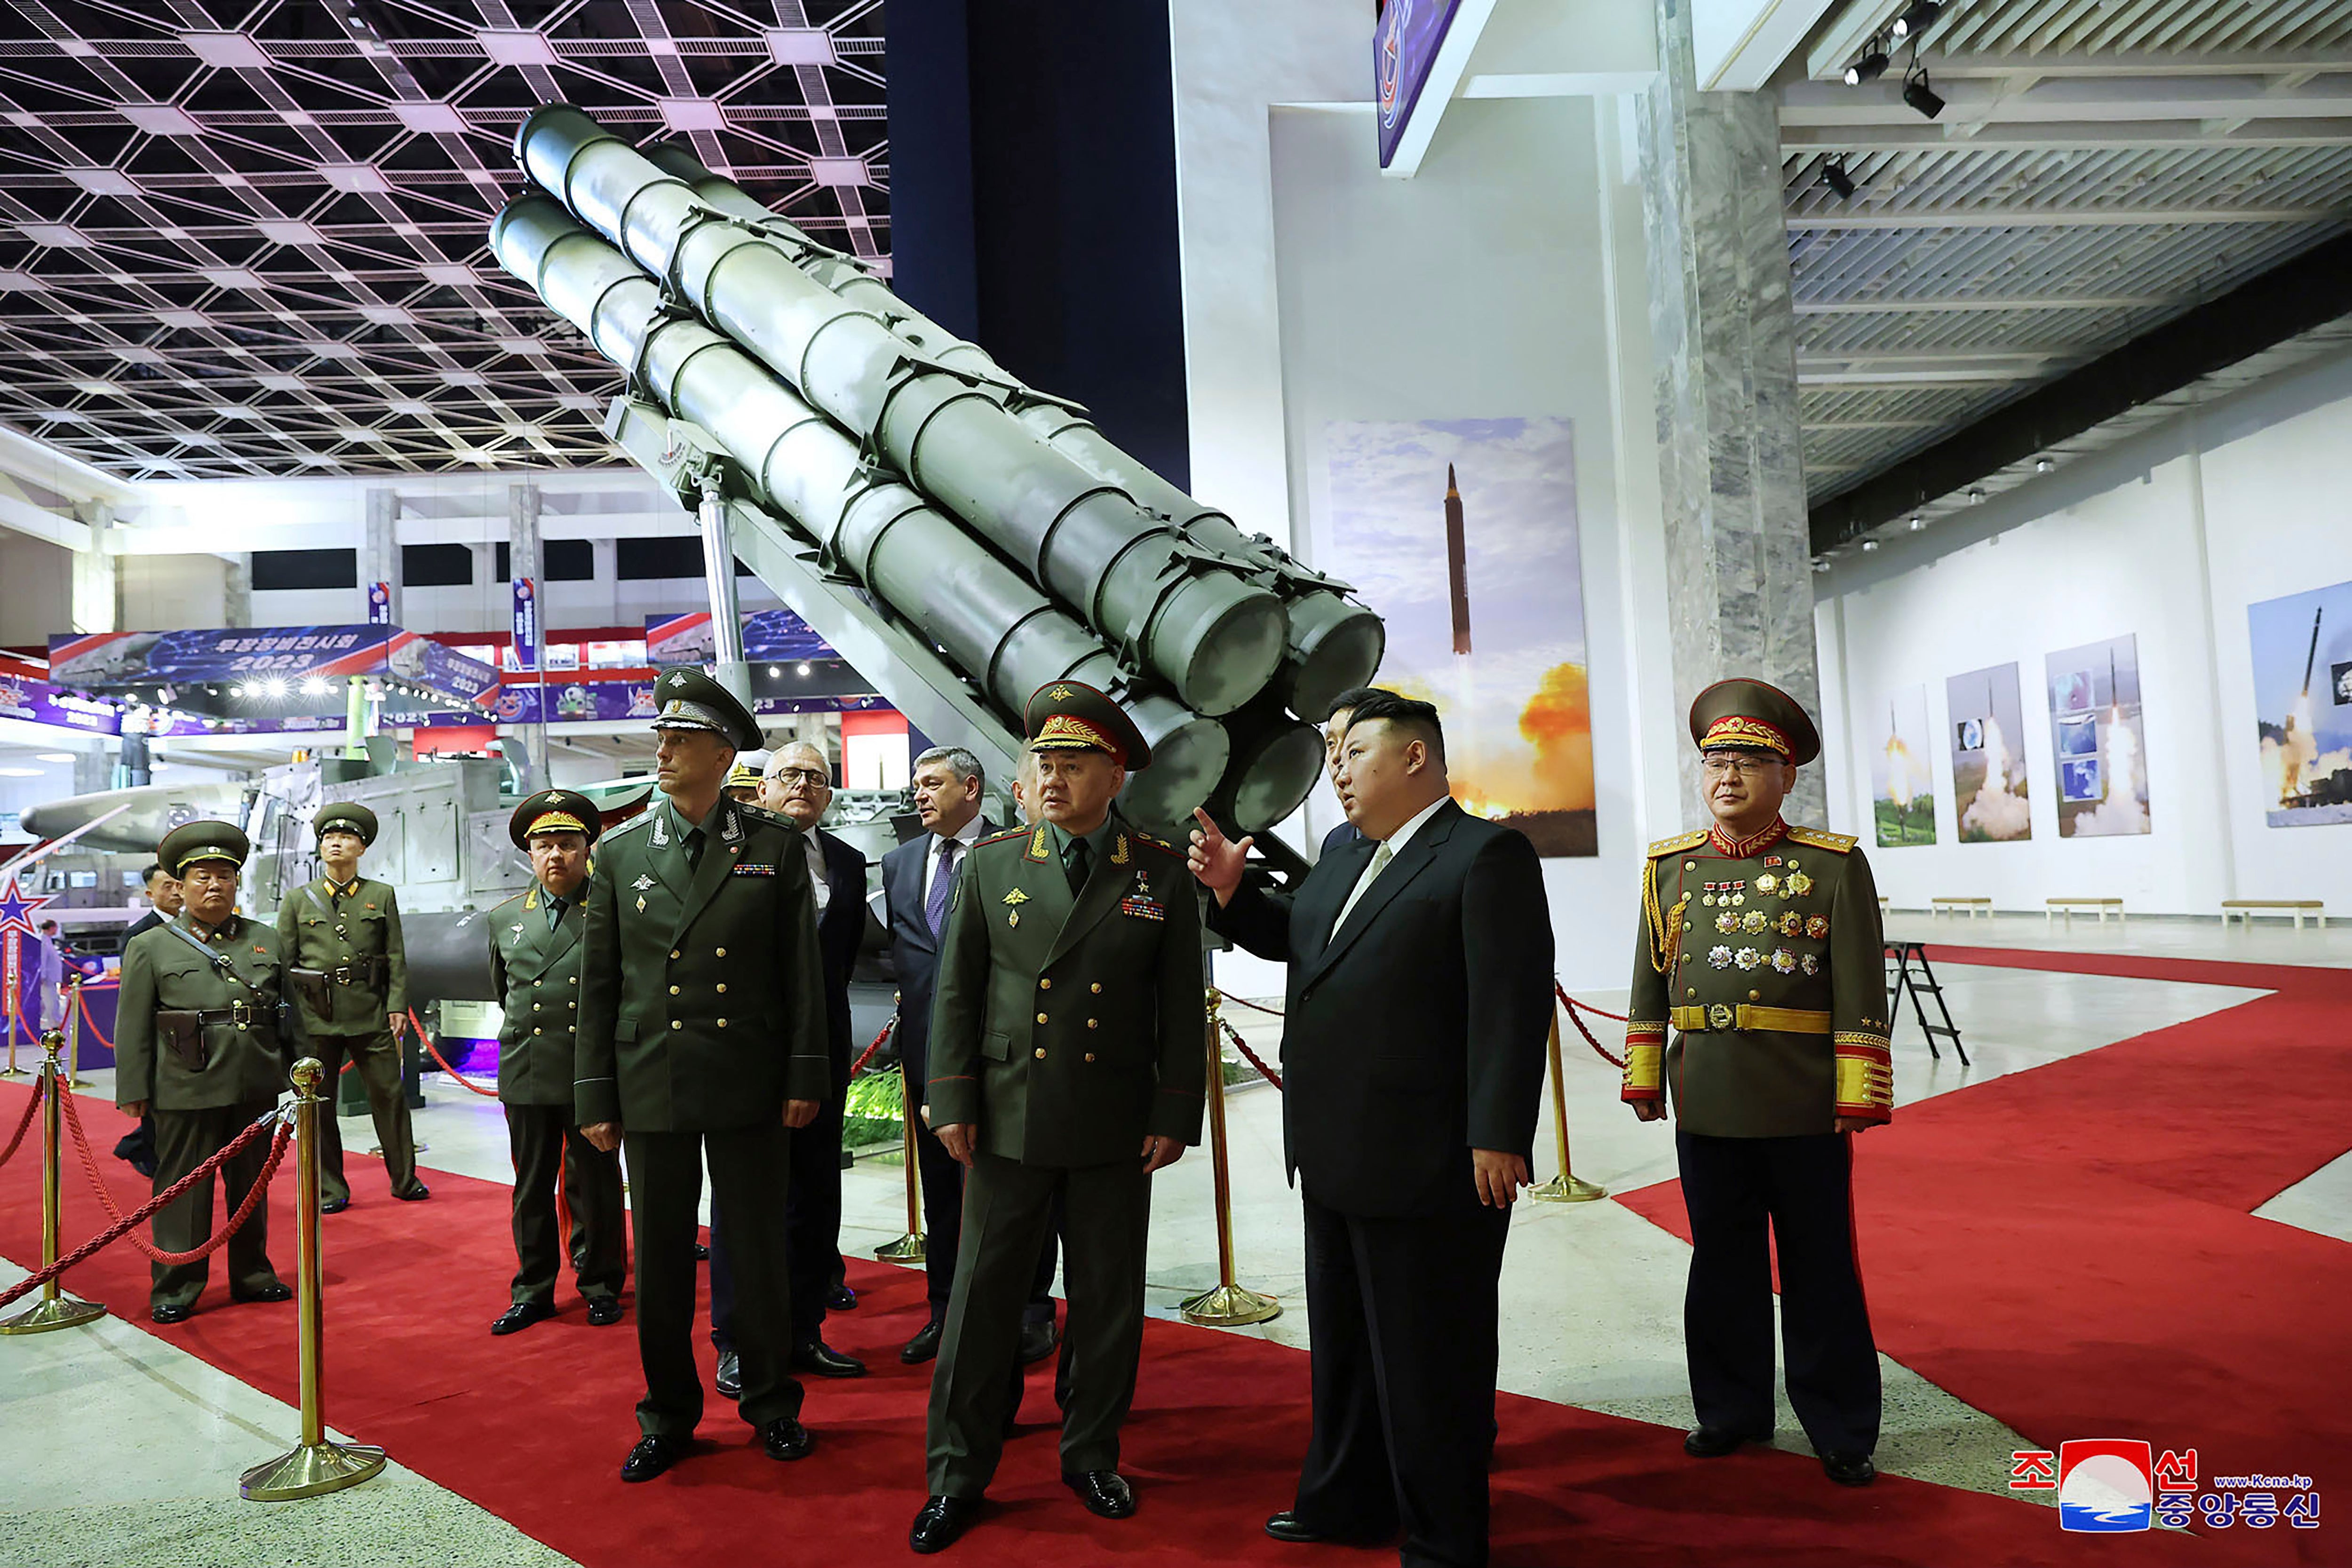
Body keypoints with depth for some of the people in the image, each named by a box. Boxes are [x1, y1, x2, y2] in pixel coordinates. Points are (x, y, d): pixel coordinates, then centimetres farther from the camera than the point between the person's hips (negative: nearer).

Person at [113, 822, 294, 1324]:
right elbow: (134, 1026, 2)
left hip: (257, 1088, 3)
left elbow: (286, 1012, 13)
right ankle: (174, 1290, 14)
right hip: (187, 1090, -3)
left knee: (252, 1184, 12)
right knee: (183, 1189, 3)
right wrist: (134, 1090, -3)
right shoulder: (151, 947, 4)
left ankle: (252, 1276, 25)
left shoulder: (266, 939, 12)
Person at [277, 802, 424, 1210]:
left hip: (371, 1016, 0)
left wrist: (397, 1006, -2)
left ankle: (405, 1180, 14)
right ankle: (330, 1189, 15)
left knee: (390, 1095, 2)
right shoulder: (297, 900, 9)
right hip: (315, 1018, 0)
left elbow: (396, 957, 7)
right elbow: (283, 963, 7)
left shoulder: (382, 896, 10)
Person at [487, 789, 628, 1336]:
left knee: (595, 1184, 7)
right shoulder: (504, 919, 9)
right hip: (525, 1074, 4)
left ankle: (600, 1286, 22)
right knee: (531, 1188, 12)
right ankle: (533, 1290, 25)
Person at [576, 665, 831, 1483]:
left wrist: (806, 1075, -3)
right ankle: (668, 1417, 27)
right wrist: (595, 1095, 3)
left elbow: (801, 970, 1)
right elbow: (598, 983, 6)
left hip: (749, 1086, -1)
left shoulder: (775, 846, 0)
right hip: (651, 1087, 2)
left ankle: (771, 1404, 26)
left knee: (757, 1249, 9)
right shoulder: (621, 852, 4)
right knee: (660, 1260, 10)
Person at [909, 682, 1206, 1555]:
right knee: (983, 1296, 6)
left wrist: (1176, 1115, -2)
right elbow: (956, 992, 3)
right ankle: (958, 1476, 20)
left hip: (1117, 1127, 0)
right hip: (1010, 1120, 0)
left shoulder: (1161, 874, -1)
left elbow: (1182, 1007, 2)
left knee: (1109, 1301, 11)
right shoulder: (990, 866, 2)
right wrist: (952, 1102, -2)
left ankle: (1092, 1456, 30)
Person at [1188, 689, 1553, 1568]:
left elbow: (1513, 1001, -19)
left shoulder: (1487, 854, -12)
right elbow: (1283, 936, 28)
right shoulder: (1342, 866, 15)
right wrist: (1231, 890, 9)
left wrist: (1499, 1138, -23)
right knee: (1343, 1342, 22)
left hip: (1427, 1165, -9)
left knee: (1430, 1359, 6)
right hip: (1336, 1159, 9)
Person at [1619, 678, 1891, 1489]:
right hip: (1705, 1107, 3)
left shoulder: (1833, 864, -2)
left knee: (1821, 1270, 8)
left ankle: (1842, 1430, 23)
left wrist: (1858, 1096, -8)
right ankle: (1732, 1408, 31)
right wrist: (1643, 1078, 10)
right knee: (1722, 1266, 15)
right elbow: (1650, 985, 12)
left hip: (1805, 1109, -3)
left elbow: (1860, 993, -4)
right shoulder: (1670, 866, 8)